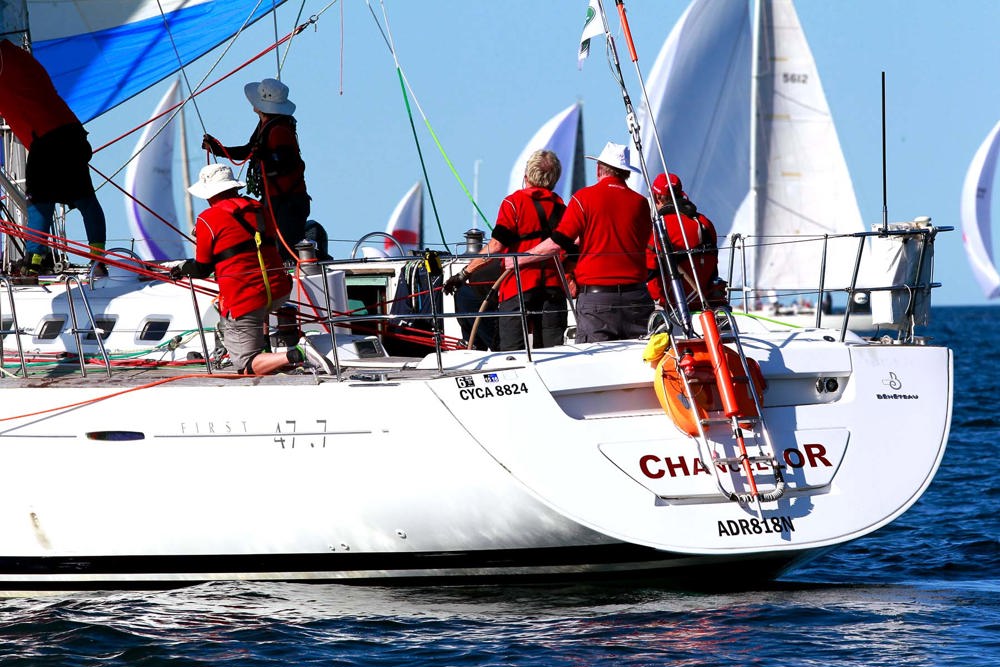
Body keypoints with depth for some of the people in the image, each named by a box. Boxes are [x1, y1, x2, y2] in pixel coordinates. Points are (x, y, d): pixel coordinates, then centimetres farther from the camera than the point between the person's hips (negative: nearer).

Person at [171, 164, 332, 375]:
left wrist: (183, 268, 25)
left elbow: (202, 270, 1)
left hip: (243, 300, -7)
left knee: (247, 367, -2)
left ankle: (296, 355, -27)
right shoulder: (258, 208, 13)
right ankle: (263, 346, 26)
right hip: (279, 293, 7)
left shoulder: (208, 219, -5)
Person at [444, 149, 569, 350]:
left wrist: (464, 274, -6)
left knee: (512, 350, -5)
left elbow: (495, 247, -11)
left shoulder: (514, 202, -3)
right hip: (554, 287, 4)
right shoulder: (560, 207, 11)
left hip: (519, 287, -4)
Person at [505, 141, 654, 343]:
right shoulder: (640, 203, 6)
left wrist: (520, 259, 9)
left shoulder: (584, 197, -4)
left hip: (595, 295, -3)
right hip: (635, 294, 3)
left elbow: (558, 242, -5)